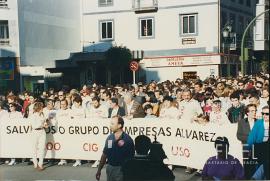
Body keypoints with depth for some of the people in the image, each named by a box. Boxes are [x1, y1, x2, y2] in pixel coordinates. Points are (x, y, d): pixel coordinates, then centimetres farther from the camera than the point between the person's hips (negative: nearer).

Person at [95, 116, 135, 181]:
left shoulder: (127, 139, -10)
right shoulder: (109, 138, 4)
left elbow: (131, 157, -8)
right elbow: (104, 155, 12)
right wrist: (99, 170, 12)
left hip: (121, 169, -5)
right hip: (110, 168, 5)